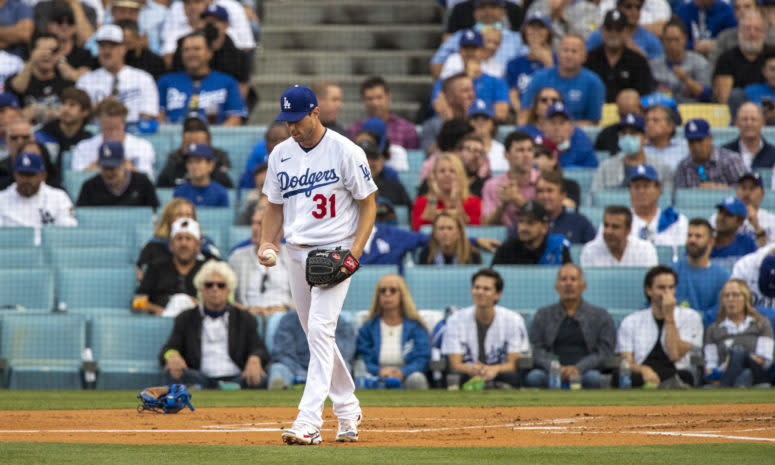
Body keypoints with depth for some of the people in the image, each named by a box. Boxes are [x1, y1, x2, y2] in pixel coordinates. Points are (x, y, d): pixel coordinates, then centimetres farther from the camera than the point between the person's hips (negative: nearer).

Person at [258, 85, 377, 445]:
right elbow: (275, 206, 16)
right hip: (296, 253, 7)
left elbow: (368, 204, -6)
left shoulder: (346, 152, -10)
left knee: (320, 328, -18)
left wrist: (355, 253, -17)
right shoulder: (281, 154, 7)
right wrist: (266, 242, -3)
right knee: (316, 334, 13)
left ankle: (309, 421, -25)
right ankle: (347, 411, 28)